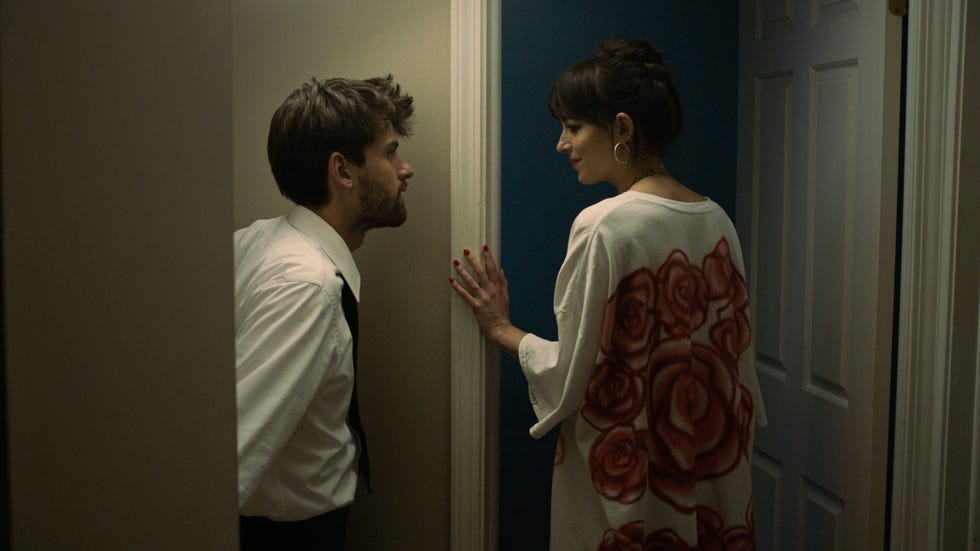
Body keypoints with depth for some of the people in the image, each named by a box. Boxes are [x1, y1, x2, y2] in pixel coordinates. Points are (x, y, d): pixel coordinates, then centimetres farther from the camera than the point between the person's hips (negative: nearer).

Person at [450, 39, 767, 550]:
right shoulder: (717, 221, 1)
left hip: (624, 480, -6)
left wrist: (501, 328, 1)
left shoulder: (602, 226, -20)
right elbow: (732, 356, 8)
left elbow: (569, 378, -16)